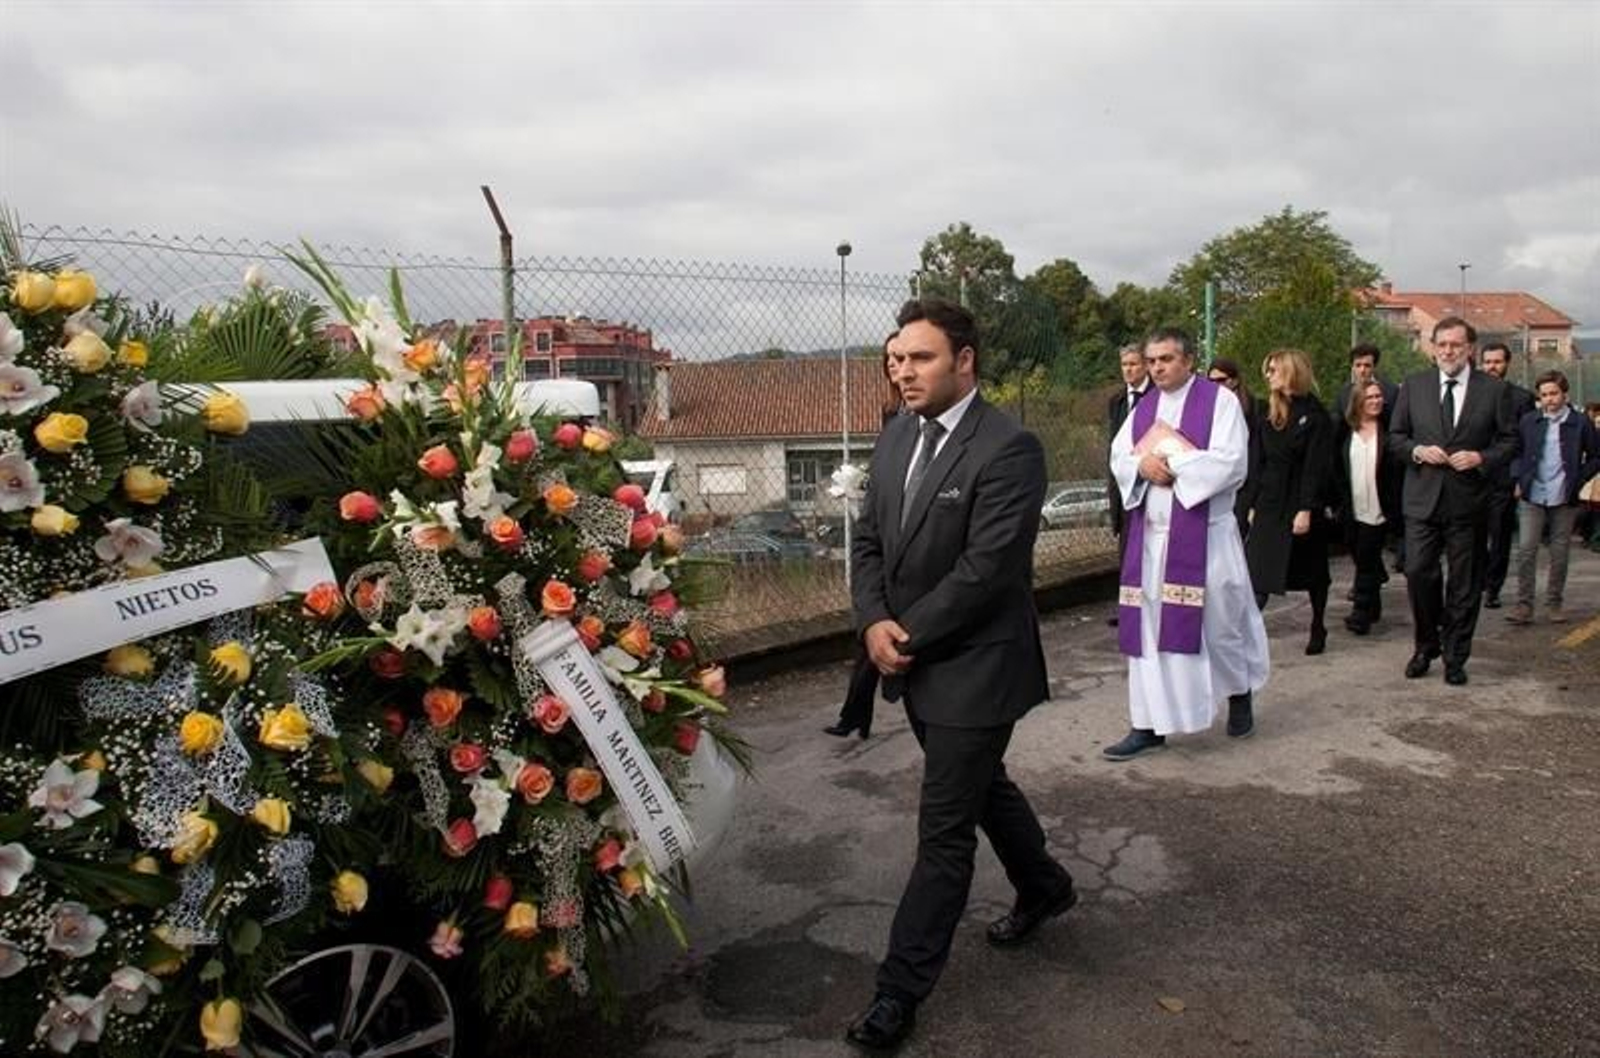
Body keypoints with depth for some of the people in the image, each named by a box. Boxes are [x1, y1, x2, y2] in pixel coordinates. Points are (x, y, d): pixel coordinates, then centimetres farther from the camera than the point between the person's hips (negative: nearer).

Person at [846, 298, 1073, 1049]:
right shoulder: (895, 439, 5)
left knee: (943, 831, 1)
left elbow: (986, 567, -23)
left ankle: (901, 988, 14)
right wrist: (873, 622, -10)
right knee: (981, 787, 25)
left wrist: (908, 632, -16)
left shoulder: (1009, 448, -19)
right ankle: (1044, 886, 50)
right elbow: (869, 541, 6)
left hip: (975, 667, -8)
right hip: (917, 665, 8)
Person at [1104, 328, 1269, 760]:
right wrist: (1142, 465, -12)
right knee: (1149, 626, 3)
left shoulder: (1219, 401, -5)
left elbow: (1231, 462, -14)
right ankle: (1150, 724, 10)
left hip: (1203, 534, -5)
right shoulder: (1144, 407, 13)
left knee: (1220, 619, 6)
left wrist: (1171, 461, -14)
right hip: (1150, 534, 5)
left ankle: (1240, 692, 36)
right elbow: (1118, 456, 9)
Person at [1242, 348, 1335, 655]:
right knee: (1258, 574, -5)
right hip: (1269, 504, 4)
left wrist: (1307, 509, -18)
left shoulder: (1315, 415, -7)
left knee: (1312, 572, 10)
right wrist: (1253, 503, 5)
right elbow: (1257, 463, 9)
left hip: (1304, 506, -4)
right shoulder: (1267, 417, 9)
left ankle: (1318, 629, 26)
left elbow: (1316, 466, -12)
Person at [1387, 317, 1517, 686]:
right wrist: (1417, 451, -11)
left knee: (1464, 583, 7)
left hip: (1468, 500, 0)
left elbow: (1509, 441, 4)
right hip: (1422, 498, 1)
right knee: (1418, 573, -4)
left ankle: (1455, 658, 21)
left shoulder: (1493, 389, 1)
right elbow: (1395, 437, 8)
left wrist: (1481, 458, -13)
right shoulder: (1413, 385, 5)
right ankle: (1426, 645, 19)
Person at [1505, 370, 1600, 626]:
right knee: (1526, 549, -7)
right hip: (1532, 497, 0)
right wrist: (1518, 479, 1)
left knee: (1559, 554, 7)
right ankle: (1524, 605, -3)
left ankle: (1554, 603, 19)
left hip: (1564, 499, 0)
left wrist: (1578, 480, -1)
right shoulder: (1528, 421, 3)